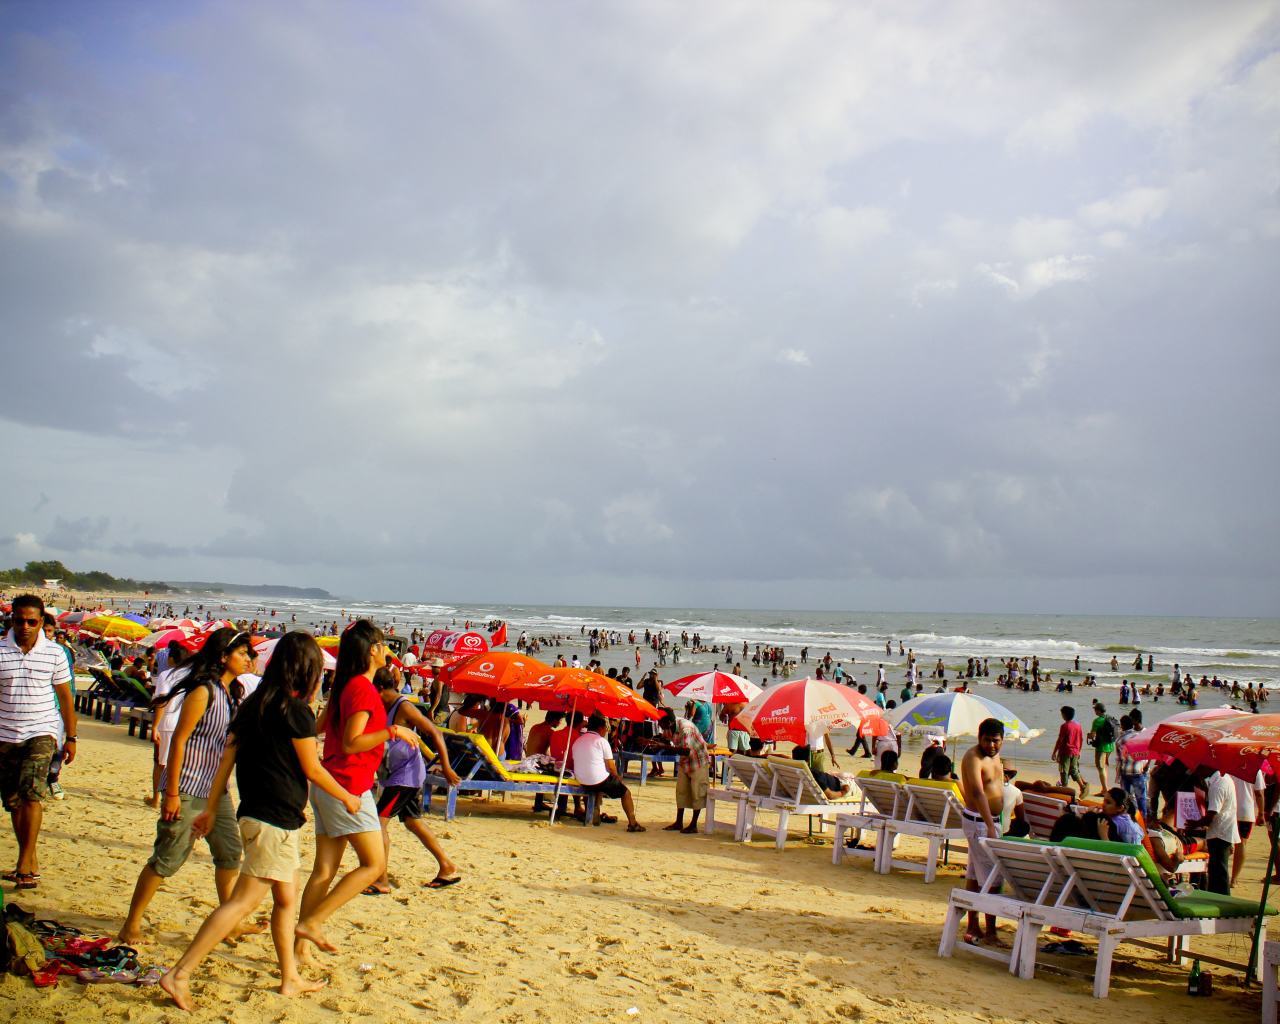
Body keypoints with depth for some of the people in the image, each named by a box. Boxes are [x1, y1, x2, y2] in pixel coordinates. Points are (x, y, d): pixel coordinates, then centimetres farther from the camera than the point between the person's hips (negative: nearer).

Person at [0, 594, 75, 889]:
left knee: (31, 791, -18)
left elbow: (65, 697, 7)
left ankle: (25, 862, -14)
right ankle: (31, 862, 20)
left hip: (42, 733, -2)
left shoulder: (55, 653, 0)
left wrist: (70, 737, 7)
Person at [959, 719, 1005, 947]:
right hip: (979, 822, -9)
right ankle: (990, 932, -4)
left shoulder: (994, 756, 11)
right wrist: (990, 827, -39)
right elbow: (978, 793, -30)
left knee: (975, 876, 13)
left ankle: (973, 928, 18)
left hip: (991, 820, 9)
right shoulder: (973, 757, -19)